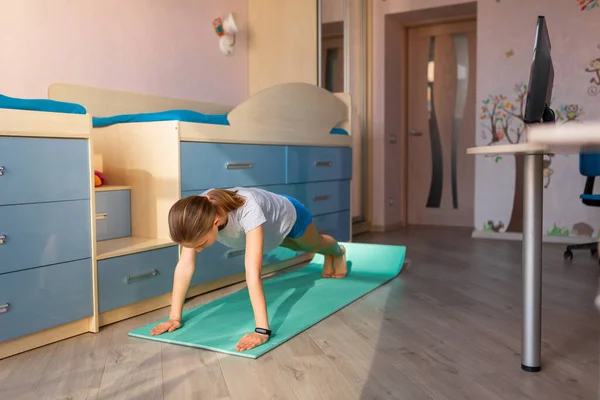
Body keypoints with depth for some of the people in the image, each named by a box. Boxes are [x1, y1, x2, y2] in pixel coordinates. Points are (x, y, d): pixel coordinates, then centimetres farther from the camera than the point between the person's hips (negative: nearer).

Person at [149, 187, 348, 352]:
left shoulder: (247, 209, -53)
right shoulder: (197, 214, -38)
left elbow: (253, 273, -57)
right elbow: (185, 264, -34)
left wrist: (262, 330, -58)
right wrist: (174, 317, -35)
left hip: (289, 215, -4)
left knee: (316, 245, 30)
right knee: (300, 248, 35)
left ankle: (338, 252, 67)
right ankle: (328, 259, 70)